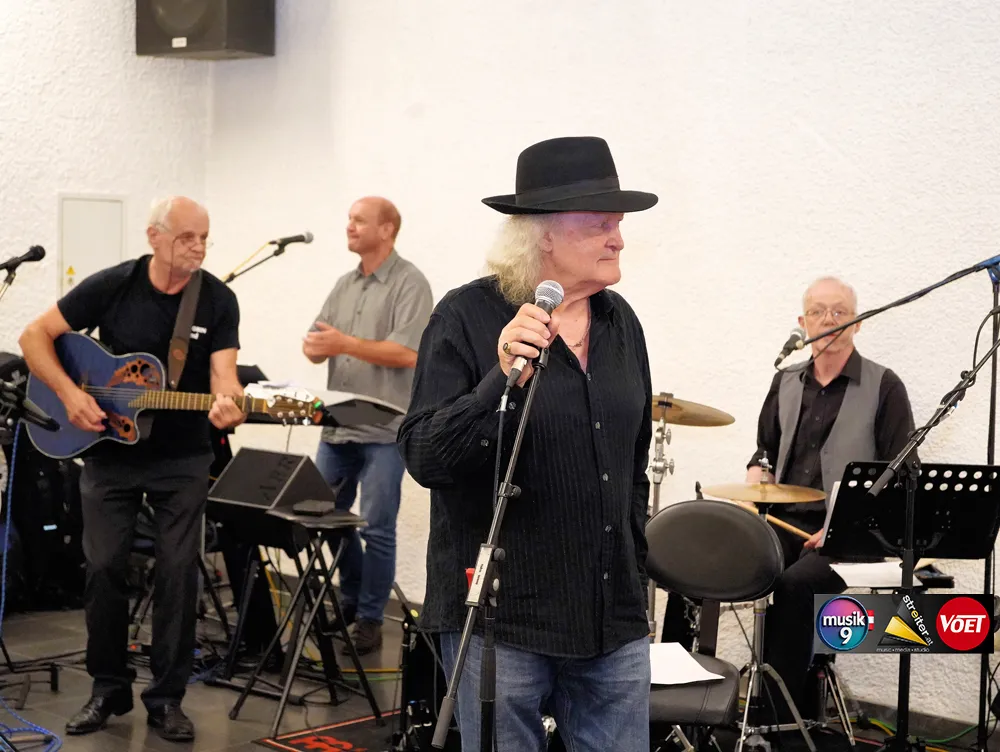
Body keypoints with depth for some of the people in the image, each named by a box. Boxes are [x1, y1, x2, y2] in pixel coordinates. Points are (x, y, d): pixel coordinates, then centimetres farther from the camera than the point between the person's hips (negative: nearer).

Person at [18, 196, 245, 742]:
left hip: (182, 457, 0)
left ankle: (167, 697, 10)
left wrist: (226, 403, -37)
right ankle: (108, 690, 17)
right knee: (104, 566, 0)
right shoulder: (111, 287, -7)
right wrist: (68, 393, -16)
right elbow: (35, 336, -3)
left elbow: (223, 373, -13)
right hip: (109, 452, 0)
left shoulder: (218, 301, -6)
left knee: (179, 572, -3)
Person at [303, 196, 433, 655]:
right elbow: (317, 342, 14)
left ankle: (370, 618, 9)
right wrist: (314, 348, -10)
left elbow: (407, 353, -18)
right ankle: (350, 599, 30)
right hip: (337, 426, 7)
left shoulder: (409, 284, -7)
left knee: (377, 528, -2)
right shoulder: (345, 285, 16)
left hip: (384, 430, -7)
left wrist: (345, 344, -18)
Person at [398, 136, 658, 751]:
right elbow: (424, 458, -15)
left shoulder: (621, 322, 9)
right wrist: (503, 381, -29)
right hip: (501, 620, -5)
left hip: (613, 620, 5)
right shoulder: (468, 318, -9)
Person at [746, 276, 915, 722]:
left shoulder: (883, 387, -1)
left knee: (797, 582, -32)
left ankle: (785, 718, -22)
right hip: (785, 520, 5)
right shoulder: (786, 383, 16)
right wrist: (755, 481, 3)